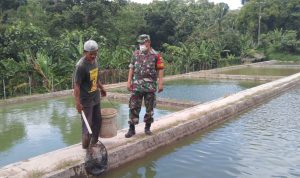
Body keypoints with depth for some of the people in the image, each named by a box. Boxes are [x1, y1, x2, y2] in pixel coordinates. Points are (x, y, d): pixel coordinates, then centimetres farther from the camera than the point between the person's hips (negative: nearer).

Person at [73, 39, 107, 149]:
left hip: (96, 98, 8)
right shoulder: (81, 65, -21)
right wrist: (78, 103, -24)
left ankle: (94, 143, 33)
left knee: (97, 121, 16)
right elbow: (76, 85, -22)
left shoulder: (94, 60, 3)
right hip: (86, 100, -8)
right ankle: (86, 148, 18)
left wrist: (101, 88, 26)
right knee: (87, 124, 2)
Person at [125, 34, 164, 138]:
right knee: (133, 107, 0)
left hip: (150, 86, -2)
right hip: (137, 85, 2)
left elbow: (160, 70, -5)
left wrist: (160, 83, -11)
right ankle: (131, 129, 9)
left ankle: (147, 127, 23)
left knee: (149, 108, 8)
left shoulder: (156, 55, -3)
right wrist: (129, 82, 3)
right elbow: (131, 68, 9)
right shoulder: (135, 54, 6)